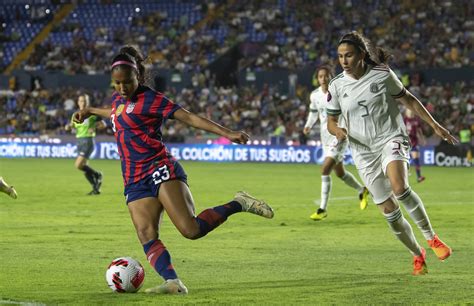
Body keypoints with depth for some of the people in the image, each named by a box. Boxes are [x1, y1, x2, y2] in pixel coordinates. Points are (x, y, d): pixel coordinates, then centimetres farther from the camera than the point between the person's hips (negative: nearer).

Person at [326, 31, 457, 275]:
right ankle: (417, 255, 20)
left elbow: (408, 100, 7)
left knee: (399, 186, -33)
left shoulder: (382, 75, -6)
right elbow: (331, 122, 8)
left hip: (391, 138, -3)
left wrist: (435, 125, 5)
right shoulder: (337, 86, -1)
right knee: (389, 212, -1)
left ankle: (431, 237, -16)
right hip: (363, 152, 3)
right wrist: (338, 131, -16)